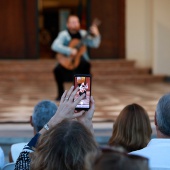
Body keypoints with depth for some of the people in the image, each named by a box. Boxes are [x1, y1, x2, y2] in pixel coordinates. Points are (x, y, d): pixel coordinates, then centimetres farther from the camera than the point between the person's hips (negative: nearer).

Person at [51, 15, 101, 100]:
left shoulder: (83, 34, 5)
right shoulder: (64, 34, -4)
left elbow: (94, 44, -3)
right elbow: (55, 46, -21)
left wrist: (96, 35, -23)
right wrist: (70, 51, -29)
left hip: (80, 58, 1)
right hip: (67, 60, -1)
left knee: (86, 65, -31)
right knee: (57, 70, -28)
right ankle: (61, 93, -5)